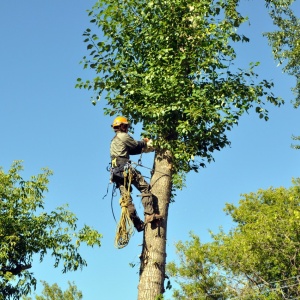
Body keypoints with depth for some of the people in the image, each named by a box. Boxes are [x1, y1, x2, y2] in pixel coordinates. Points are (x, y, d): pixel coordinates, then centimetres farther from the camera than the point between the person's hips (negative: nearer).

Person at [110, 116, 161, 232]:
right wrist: (145, 142, 26)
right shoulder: (123, 136, 0)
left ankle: (138, 224, 0)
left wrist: (142, 146, 28)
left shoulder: (113, 141, 29)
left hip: (116, 171, 9)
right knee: (145, 188, -8)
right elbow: (136, 145, 7)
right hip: (125, 168, -9)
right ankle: (149, 214, -20)